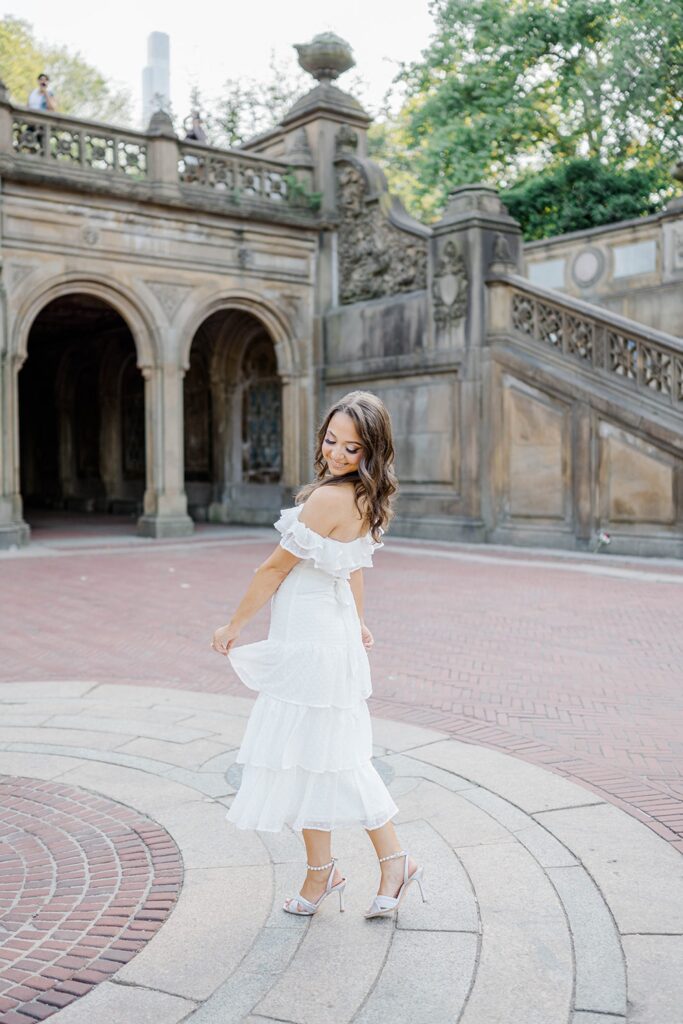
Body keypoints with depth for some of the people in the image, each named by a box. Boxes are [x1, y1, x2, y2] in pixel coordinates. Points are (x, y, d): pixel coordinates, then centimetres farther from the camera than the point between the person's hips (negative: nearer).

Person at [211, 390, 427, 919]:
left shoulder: (328, 499, -21)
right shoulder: (365, 501, 7)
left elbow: (275, 569, -14)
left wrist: (233, 627, -4)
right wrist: (357, 621, 36)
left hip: (308, 640, -9)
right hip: (335, 630, 9)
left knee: (308, 756, 6)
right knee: (340, 756, 16)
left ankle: (321, 872, 23)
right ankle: (393, 861, 25)